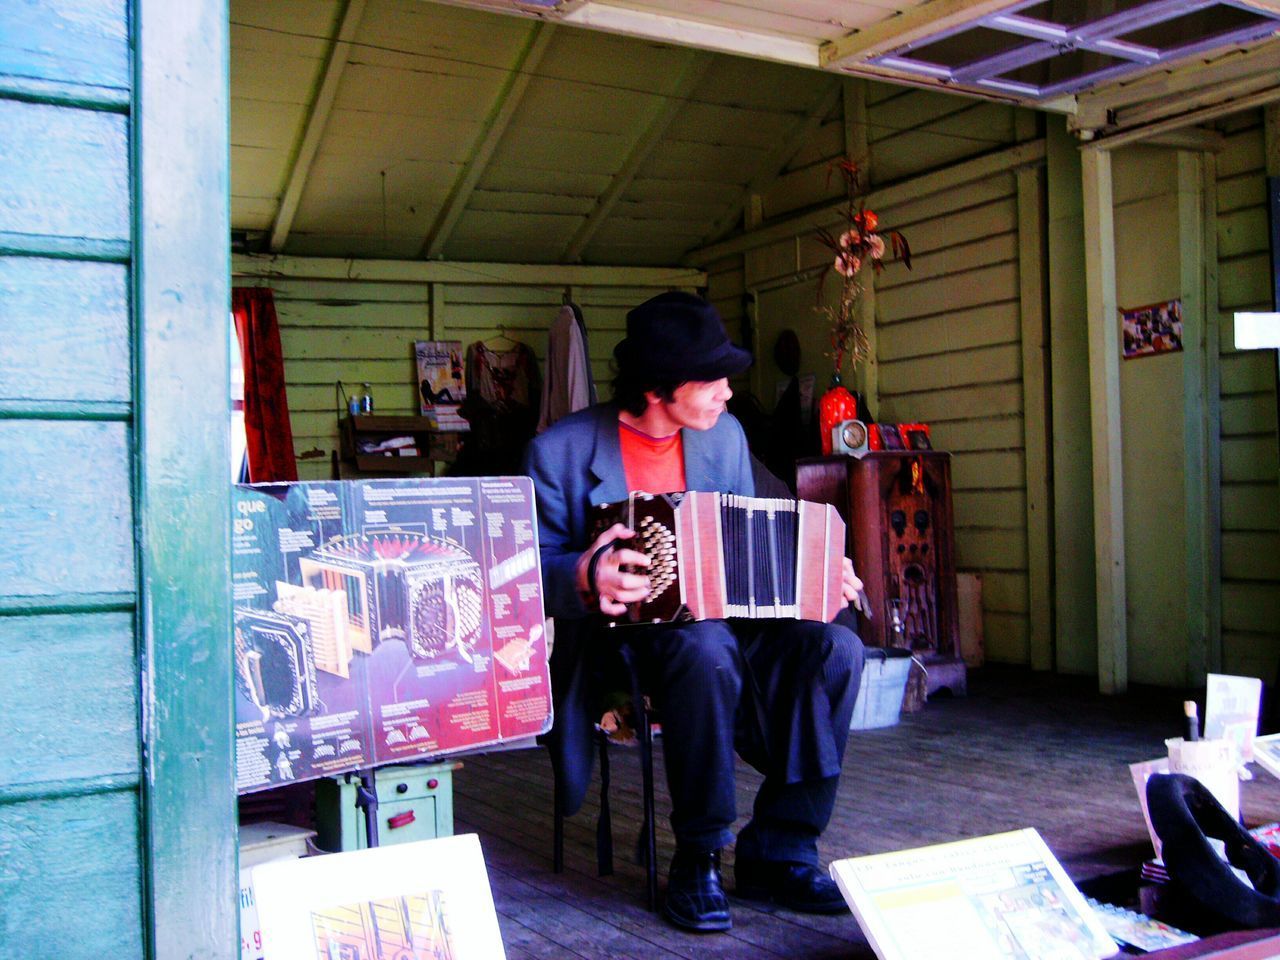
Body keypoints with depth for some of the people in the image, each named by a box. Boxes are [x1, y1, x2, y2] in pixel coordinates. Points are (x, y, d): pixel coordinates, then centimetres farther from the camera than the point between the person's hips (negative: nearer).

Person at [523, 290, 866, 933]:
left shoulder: (724, 435, 9)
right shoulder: (560, 452, -8)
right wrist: (582, 576, -31)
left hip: (719, 620, 6)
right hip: (619, 639, -5)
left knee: (835, 648, -20)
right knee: (708, 649, -38)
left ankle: (777, 854, -9)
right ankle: (696, 860, -18)